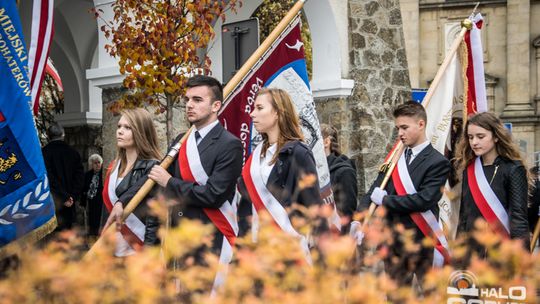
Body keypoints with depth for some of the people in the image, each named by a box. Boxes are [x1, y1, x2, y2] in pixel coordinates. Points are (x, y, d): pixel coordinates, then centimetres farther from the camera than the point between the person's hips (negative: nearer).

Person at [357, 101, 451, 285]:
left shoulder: (437, 162, -7)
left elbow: (424, 199, -18)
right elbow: (374, 192, 4)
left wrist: (385, 200, -12)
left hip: (422, 243, -5)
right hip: (392, 240, 5)